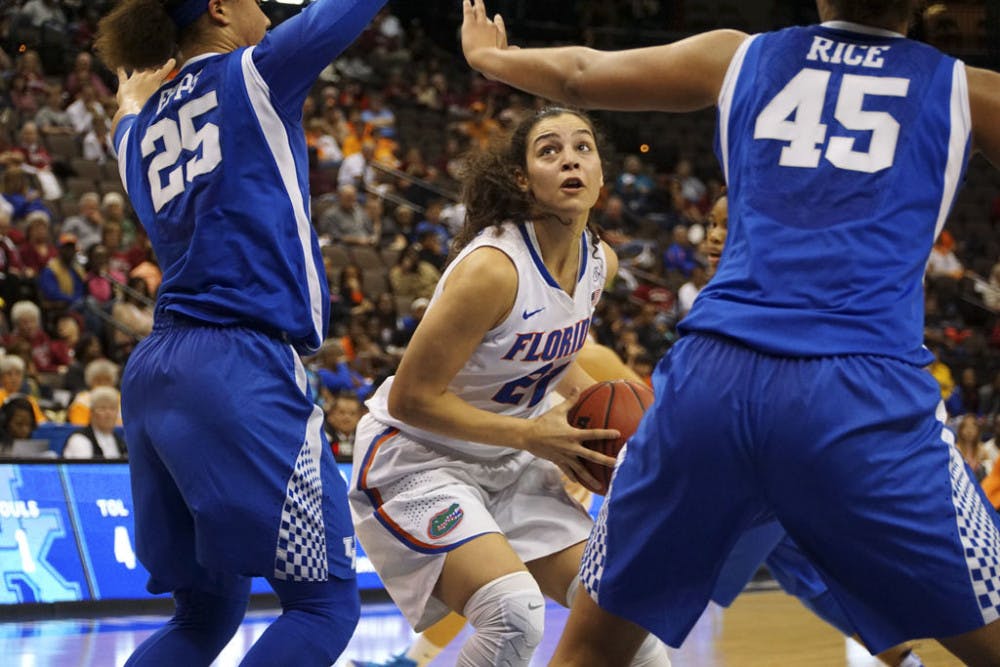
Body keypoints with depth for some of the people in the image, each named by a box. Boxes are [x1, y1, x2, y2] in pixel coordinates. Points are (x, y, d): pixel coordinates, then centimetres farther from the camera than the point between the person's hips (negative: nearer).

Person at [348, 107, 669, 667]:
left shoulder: (600, 262, -3)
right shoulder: (493, 267, -27)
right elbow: (411, 397, -23)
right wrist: (530, 435, -23)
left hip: (508, 465, 8)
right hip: (417, 459, -8)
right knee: (515, 611, -30)